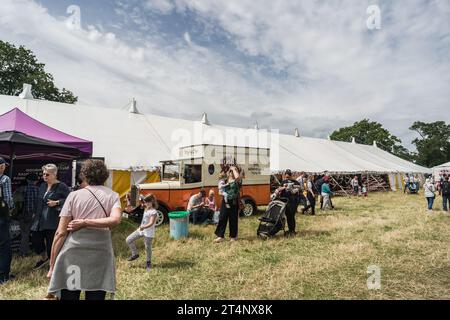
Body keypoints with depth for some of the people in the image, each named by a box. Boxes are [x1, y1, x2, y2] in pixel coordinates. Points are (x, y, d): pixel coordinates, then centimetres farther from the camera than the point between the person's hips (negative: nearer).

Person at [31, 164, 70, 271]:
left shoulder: (62, 186, -10)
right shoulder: (42, 186, 13)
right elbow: (38, 202, 22)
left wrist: (56, 202, -22)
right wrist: (35, 214, 19)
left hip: (53, 221, -7)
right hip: (40, 220, 7)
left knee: (51, 243, 0)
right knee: (35, 239, 9)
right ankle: (44, 258, 36)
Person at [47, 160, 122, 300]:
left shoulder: (74, 195, 5)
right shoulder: (113, 195, 6)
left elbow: (60, 233, 2)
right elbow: (115, 220, -13)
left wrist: (52, 266, 9)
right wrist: (85, 222, -3)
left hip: (72, 254, 0)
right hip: (100, 255, 0)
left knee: (68, 295, 12)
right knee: (96, 296, 12)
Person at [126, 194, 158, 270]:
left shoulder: (153, 212, -20)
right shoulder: (146, 209, 6)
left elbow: (151, 223, -29)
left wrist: (144, 227, -41)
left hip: (148, 232, -8)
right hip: (141, 229, 8)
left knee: (148, 248, 5)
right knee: (128, 240, 4)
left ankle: (148, 262, 26)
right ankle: (135, 254, 21)